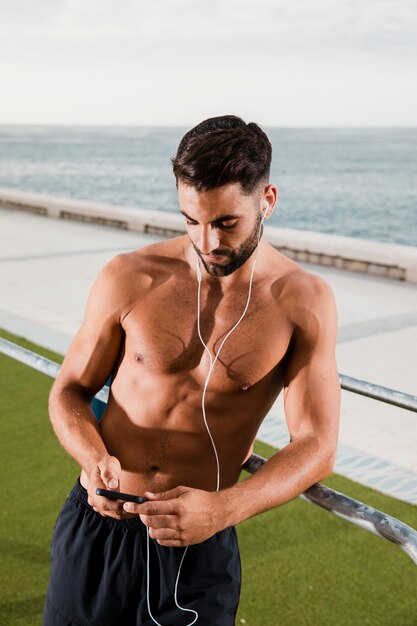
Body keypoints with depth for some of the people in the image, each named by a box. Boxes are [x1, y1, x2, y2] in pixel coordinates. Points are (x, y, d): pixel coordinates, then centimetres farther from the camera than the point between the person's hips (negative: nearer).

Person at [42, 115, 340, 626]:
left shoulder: (303, 302, -9)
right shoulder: (128, 278, -7)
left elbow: (315, 446, -11)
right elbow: (69, 391, 2)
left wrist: (223, 509, -27)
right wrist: (96, 460, -19)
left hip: (199, 546, -1)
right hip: (96, 525, 1)